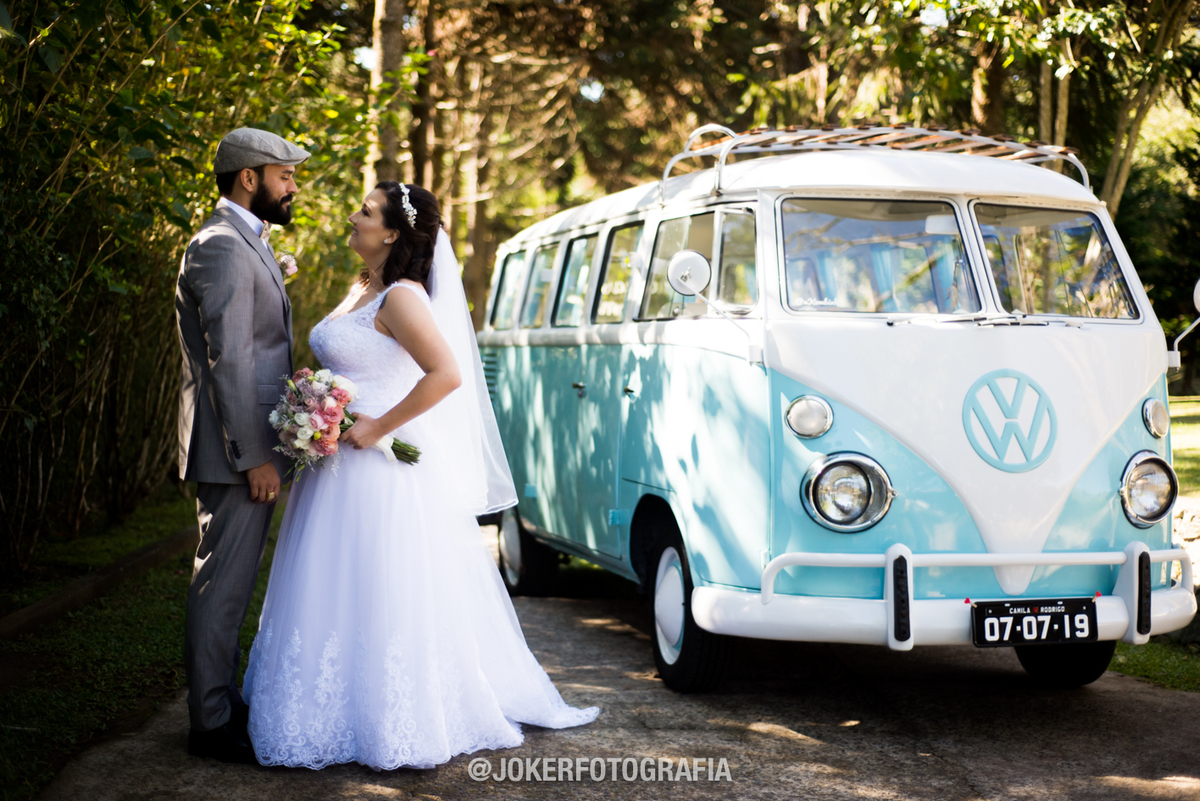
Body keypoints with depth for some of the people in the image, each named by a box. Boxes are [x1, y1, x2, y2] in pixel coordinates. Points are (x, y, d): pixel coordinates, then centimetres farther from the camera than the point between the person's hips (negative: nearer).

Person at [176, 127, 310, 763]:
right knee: (223, 586, -4)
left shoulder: (244, 244, 18)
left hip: (247, 446, 11)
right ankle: (211, 723, 3)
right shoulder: (223, 246, -16)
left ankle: (224, 703, 26)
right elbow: (228, 362, -21)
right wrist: (255, 456, -22)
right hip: (235, 448, -11)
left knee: (230, 584, 17)